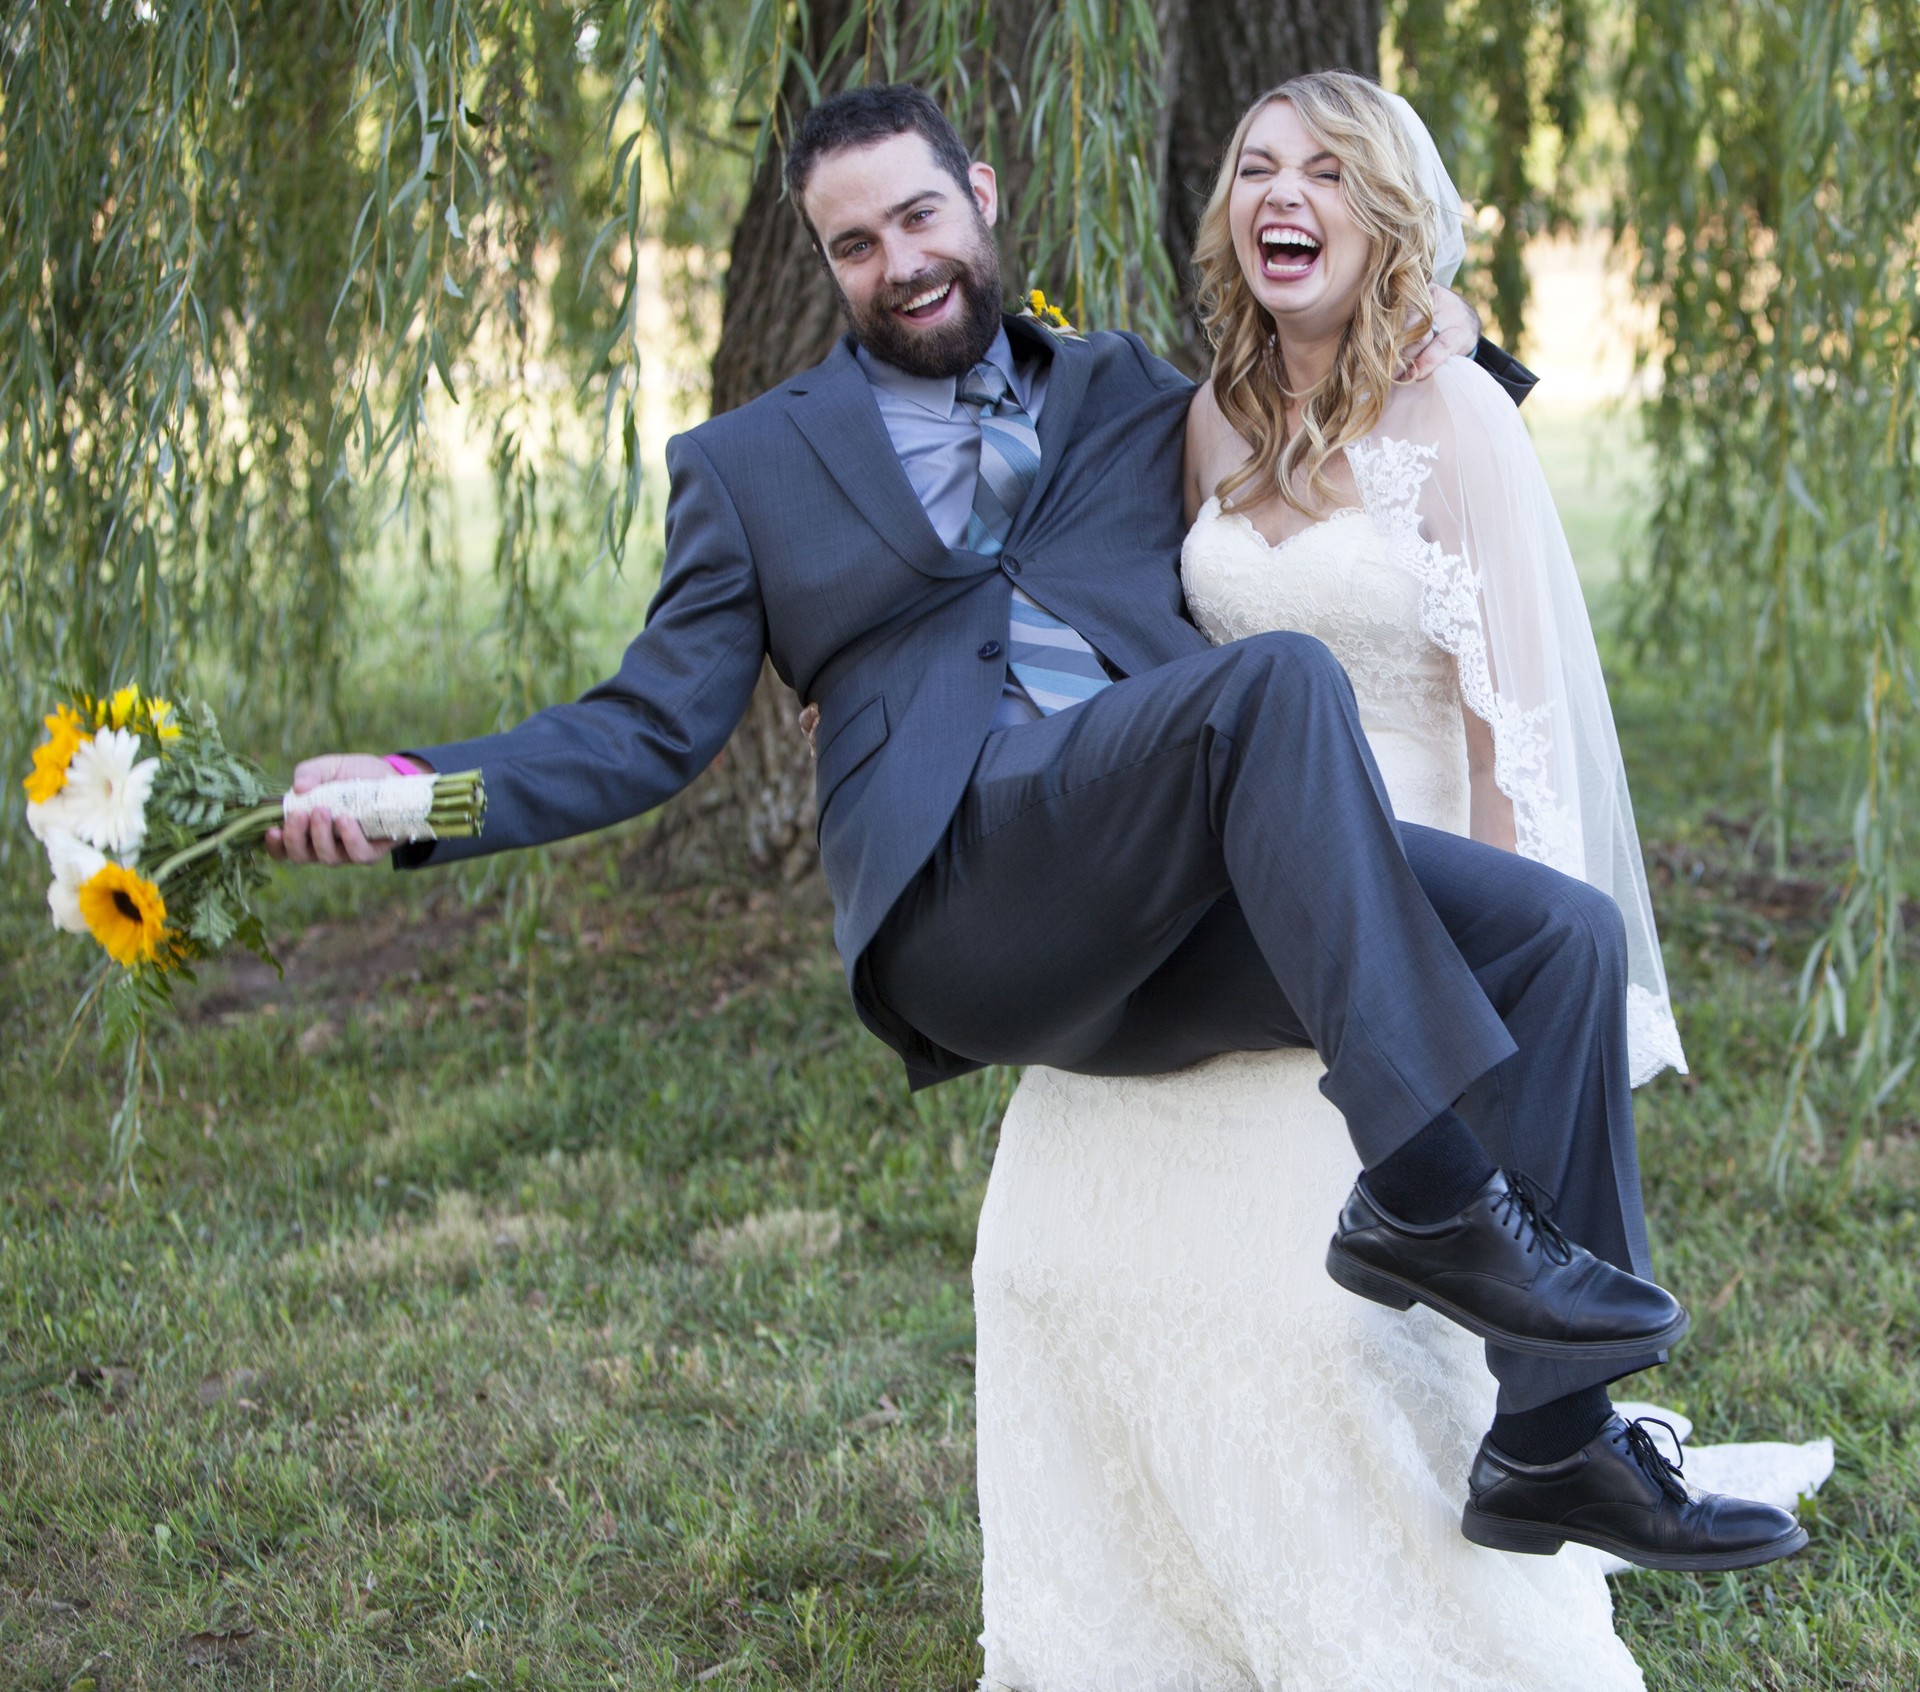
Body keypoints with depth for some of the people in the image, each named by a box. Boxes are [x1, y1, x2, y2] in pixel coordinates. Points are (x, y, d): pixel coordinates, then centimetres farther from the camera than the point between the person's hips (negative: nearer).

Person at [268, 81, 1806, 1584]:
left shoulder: (1129, 396, 27)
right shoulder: (751, 465, 19)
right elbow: (652, 727, 13)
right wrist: (409, 791, -1)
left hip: (1186, 908, 5)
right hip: (962, 890, -4)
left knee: (1563, 930, -15)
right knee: (1281, 678, -31)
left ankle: (1554, 1437, -11)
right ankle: (1425, 1192, -33)